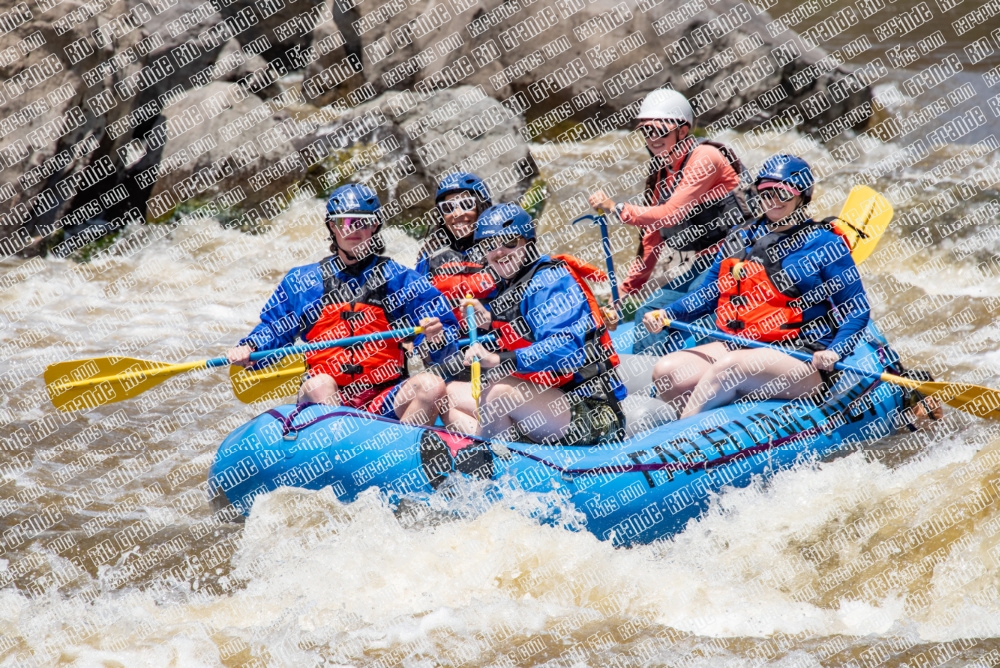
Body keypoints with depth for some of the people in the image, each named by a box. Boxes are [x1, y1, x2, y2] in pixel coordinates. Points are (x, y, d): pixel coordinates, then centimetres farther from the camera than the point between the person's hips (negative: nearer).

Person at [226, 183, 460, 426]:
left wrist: (435, 337, -16)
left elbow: (447, 331, 7)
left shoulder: (401, 279, 11)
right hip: (326, 399, 0)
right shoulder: (301, 281, 14)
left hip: (386, 405, 0)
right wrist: (248, 349, -2)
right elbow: (272, 329, 19)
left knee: (431, 385, -28)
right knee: (318, 385, -33)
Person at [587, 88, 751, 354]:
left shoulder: (705, 158, -13)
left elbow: (671, 214, -22)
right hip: (697, 269, 9)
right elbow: (653, 238, 16)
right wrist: (626, 291, 13)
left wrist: (617, 209, -21)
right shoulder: (661, 173, 13)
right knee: (648, 312, 4)